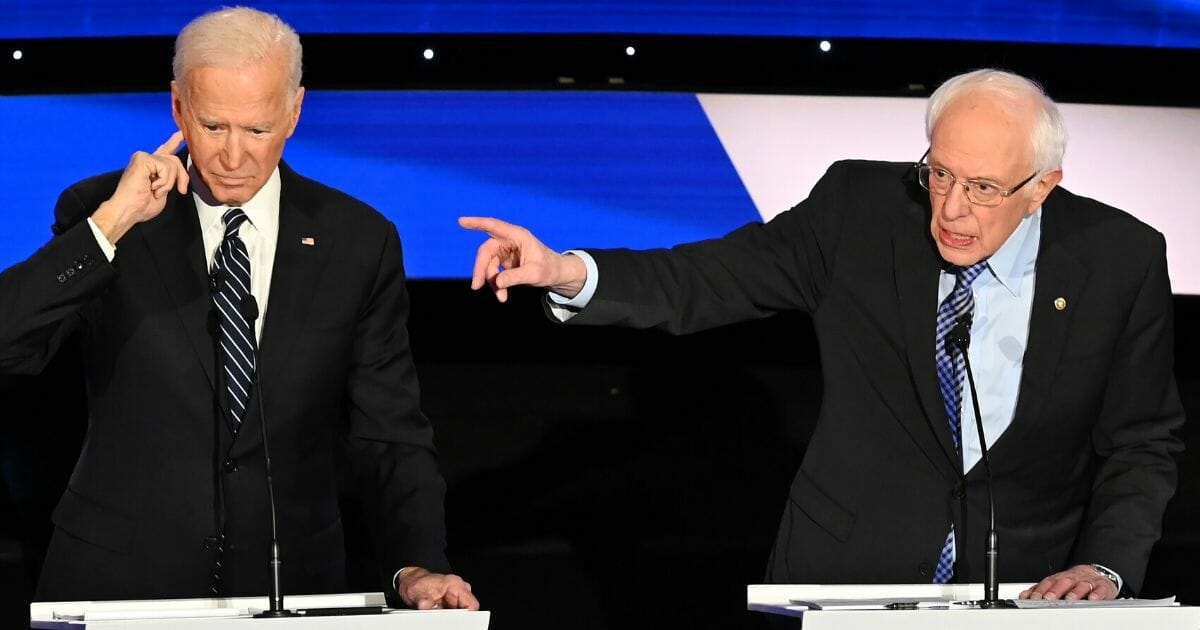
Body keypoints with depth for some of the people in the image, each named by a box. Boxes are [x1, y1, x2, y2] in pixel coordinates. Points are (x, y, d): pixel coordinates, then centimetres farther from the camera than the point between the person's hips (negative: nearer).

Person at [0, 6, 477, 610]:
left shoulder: (359, 242, 0)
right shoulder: (99, 212, -3)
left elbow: (388, 436, 0)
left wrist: (416, 567, -15)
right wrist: (111, 224, -21)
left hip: (290, 584, 1)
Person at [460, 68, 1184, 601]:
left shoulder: (1121, 258, -2)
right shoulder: (860, 208, -3)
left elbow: (1143, 445, 4)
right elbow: (717, 276, -4)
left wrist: (1106, 568, -11)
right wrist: (566, 273, -19)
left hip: (1033, 582, 1)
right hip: (850, 574, -1)